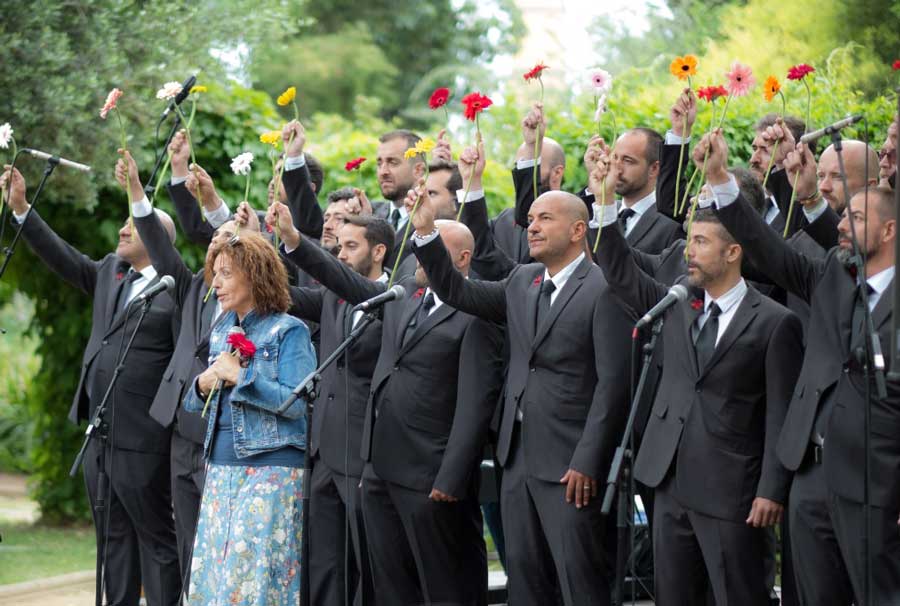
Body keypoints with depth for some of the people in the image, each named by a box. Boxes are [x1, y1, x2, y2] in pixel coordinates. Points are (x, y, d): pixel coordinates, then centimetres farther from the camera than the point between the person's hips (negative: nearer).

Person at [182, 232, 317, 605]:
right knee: (212, 570, 4)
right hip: (221, 469, 7)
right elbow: (193, 404, 19)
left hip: (271, 468, -7)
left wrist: (240, 376, -16)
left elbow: (296, 402, -15)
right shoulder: (221, 333, 16)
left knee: (252, 569, -9)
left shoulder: (289, 332, -5)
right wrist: (203, 384, -2)